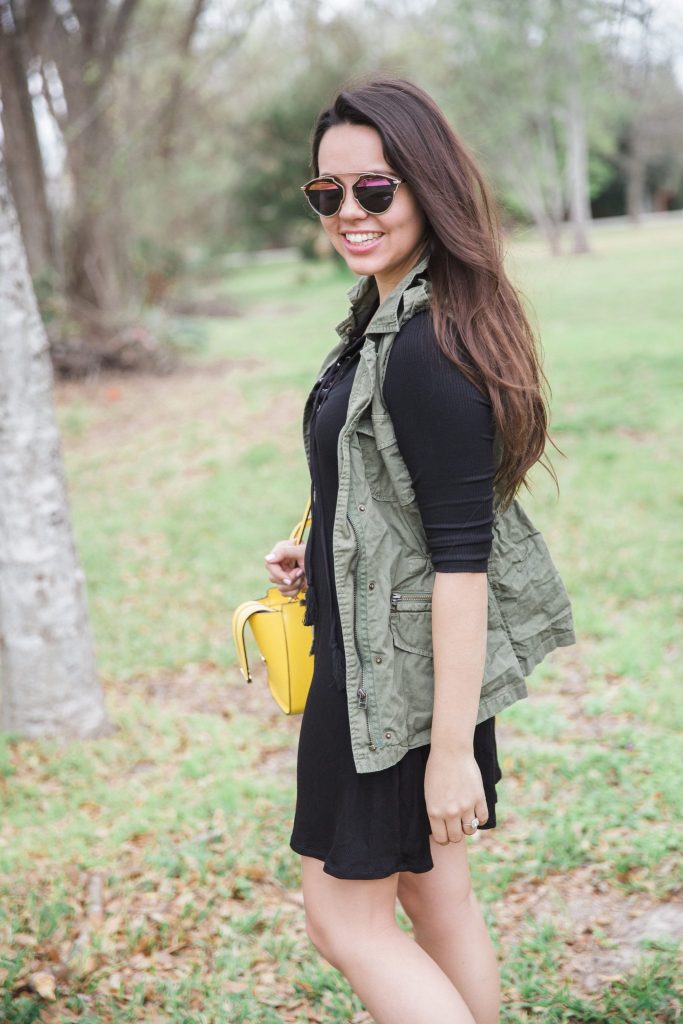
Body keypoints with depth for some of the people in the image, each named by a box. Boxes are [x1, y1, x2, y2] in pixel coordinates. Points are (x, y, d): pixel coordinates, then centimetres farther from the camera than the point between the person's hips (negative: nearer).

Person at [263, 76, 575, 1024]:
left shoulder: (425, 352, -24)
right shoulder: (390, 317, 7)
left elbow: (462, 556, -25)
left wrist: (451, 748, -23)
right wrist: (321, 557, 7)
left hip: (396, 666, -10)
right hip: (399, 651, 10)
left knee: (344, 917, 5)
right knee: (433, 890, 20)